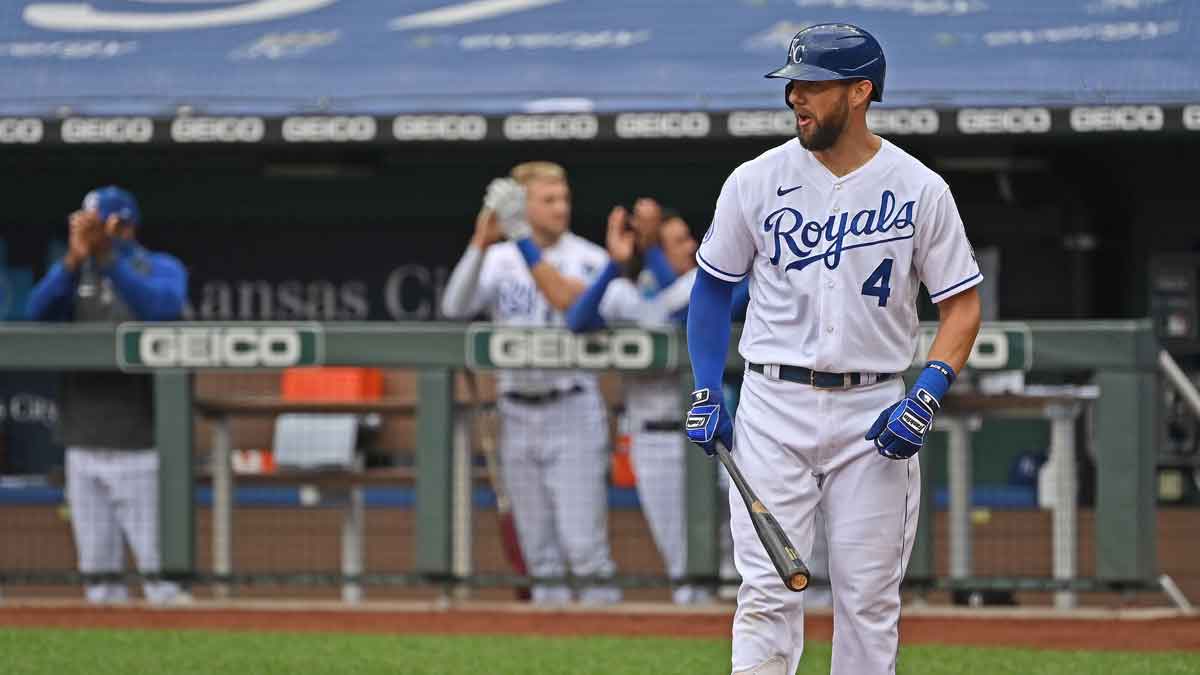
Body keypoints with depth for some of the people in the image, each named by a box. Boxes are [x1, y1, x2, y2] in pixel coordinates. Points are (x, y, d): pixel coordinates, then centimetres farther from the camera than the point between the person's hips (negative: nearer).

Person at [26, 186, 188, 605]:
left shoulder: (161, 270, 1)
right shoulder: (74, 273, 12)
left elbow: (160, 307, -21)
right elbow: (39, 311, -7)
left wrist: (107, 257, -29)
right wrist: (75, 258, -22)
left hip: (141, 444, -4)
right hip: (84, 445, 4)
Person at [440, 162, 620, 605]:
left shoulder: (589, 259, 0)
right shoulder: (498, 261, 5)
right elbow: (455, 307, -9)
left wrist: (525, 245, -18)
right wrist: (479, 247, -21)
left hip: (572, 407, -3)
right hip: (518, 413, 3)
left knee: (582, 532, -10)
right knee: (536, 536, 8)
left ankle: (601, 602, -6)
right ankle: (548, 601, 15)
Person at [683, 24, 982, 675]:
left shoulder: (919, 189, -2)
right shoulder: (755, 181, 1)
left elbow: (962, 306, 3)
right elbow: (712, 286, 12)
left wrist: (927, 396, -12)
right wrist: (706, 392, 2)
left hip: (875, 414, 0)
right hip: (773, 407, 0)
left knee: (870, 600, 4)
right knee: (768, 595, -7)